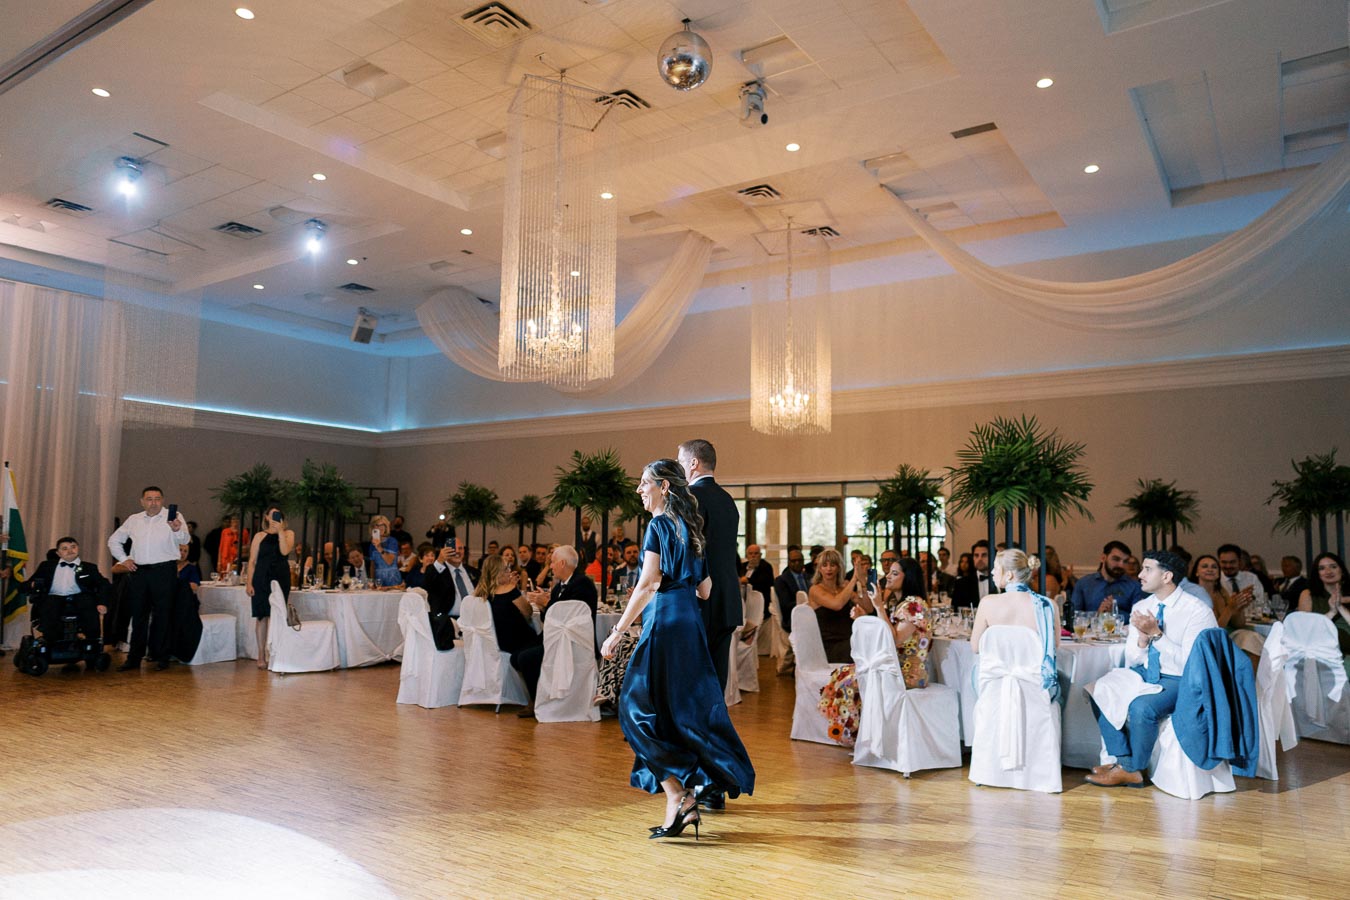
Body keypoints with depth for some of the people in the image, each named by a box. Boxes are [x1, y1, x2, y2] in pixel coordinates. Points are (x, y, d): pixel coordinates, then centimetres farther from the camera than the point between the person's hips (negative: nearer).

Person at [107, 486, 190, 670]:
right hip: (139, 571, 4)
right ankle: (134, 658, 18)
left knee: (162, 616, 1)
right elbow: (114, 540, 24)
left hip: (163, 571, -4)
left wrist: (177, 530, -41)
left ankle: (161, 658, 10)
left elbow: (184, 540, -19)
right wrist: (123, 559, 10)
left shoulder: (173, 517, -3)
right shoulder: (134, 520, 12)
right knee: (138, 615, 10)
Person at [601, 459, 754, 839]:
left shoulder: (660, 524, -10)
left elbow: (649, 583, -19)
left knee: (641, 708, -2)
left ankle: (677, 797, -5)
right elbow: (704, 586, 17)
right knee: (685, 710, 11)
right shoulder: (688, 525, 15)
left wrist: (618, 631, -17)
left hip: (665, 622, -9)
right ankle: (687, 799, 16)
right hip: (689, 623, 9)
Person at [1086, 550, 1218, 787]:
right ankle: (1123, 761, -5)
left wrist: (1156, 634, -26)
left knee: (1141, 706, -32)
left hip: (1179, 681, -7)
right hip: (1145, 674, 7)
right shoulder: (1141, 607, 5)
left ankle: (1131, 769, -7)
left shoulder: (1197, 610, -14)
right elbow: (1131, 661, 6)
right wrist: (1143, 636, -14)